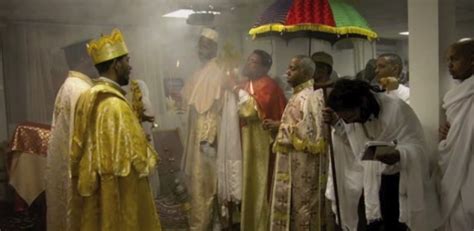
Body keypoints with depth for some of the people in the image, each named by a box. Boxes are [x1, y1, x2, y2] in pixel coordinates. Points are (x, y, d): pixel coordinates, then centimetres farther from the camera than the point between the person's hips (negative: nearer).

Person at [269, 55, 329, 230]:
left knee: (300, 205, 0)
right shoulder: (298, 96, 14)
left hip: (302, 164, -9)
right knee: (292, 207, 14)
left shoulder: (308, 97, -16)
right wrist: (279, 127, 6)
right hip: (293, 163, 9)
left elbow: (306, 131, -22)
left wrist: (280, 128, -11)